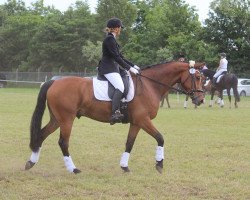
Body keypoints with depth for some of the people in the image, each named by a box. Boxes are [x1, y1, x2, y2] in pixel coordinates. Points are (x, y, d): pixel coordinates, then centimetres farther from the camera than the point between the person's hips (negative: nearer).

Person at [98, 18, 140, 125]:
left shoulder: (112, 39, 22)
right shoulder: (109, 39, -10)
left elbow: (120, 56, 25)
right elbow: (116, 57, -17)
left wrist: (133, 66, 19)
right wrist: (129, 68, -15)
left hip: (113, 67, 11)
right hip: (108, 68, -11)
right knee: (120, 87, -28)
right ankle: (115, 113, -41)